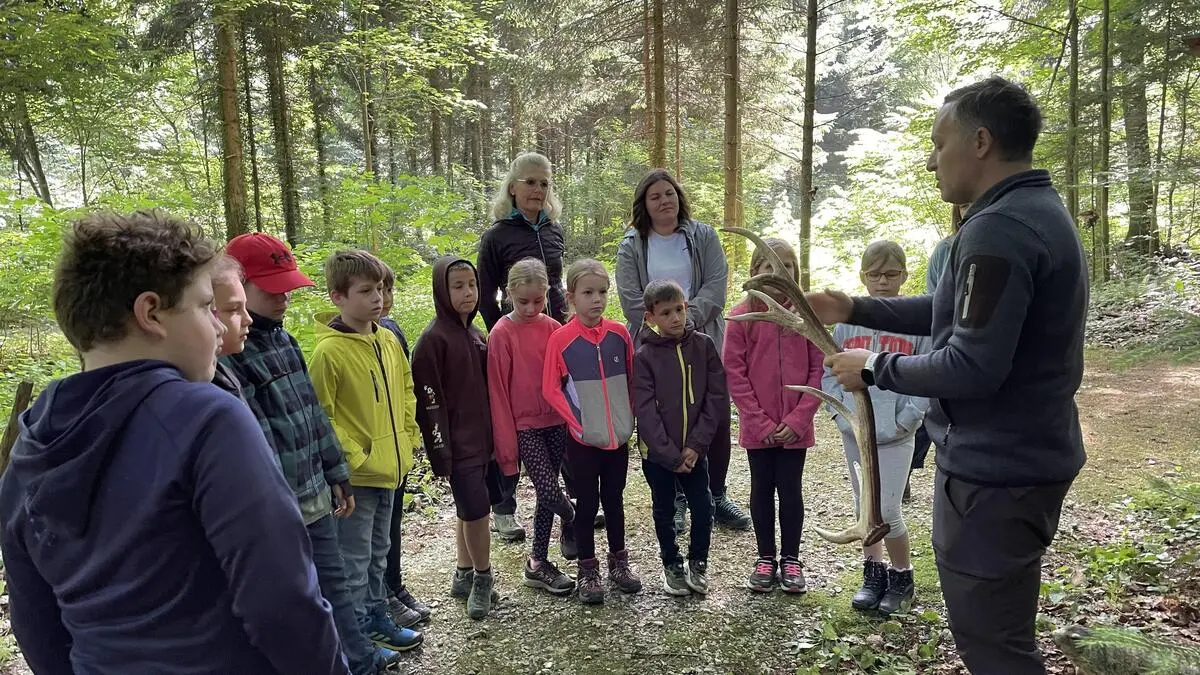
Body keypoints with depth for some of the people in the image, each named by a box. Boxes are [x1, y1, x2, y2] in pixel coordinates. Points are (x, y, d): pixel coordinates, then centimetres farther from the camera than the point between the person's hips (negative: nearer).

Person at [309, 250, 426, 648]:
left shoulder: (388, 340, 4)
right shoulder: (329, 351, -18)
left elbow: (405, 388, 17)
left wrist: (408, 436, 11)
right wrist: (352, 455, -17)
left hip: (389, 466, 7)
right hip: (356, 473, -7)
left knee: (378, 551, 22)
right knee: (354, 558, 7)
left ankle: (377, 616, 37)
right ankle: (359, 634, 21)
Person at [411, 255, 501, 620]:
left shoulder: (476, 336, 9)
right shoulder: (433, 339, -13)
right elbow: (429, 401, -15)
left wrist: (496, 437, 14)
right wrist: (440, 452, -16)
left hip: (481, 438, 7)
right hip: (458, 443, -7)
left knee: (469, 510, 16)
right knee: (476, 509, -5)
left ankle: (464, 576, 31)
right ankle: (482, 579, 15)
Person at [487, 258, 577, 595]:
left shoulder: (552, 328, 1)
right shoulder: (501, 334, -9)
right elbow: (497, 390, -7)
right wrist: (506, 441, -7)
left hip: (556, 422, 4)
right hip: (525, 425, -4)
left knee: (547, 494, 9)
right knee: (550, 492, -9)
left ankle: (538, 564, 25)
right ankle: (574, 523, 24)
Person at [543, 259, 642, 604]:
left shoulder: (619, 334, -2)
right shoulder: (561, 339, -11)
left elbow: (633, 380, 8)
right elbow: (551, 389, -7)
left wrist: (630, 417, 3)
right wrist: (577, 423, -12)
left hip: (619, 435, 3)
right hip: (583, 438, -3)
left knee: (614, 499, 17)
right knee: (587, 504, 9)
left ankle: (619, 561, 32)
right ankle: (588, 571, 24)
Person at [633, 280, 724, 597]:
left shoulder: (703, 345, -3)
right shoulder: (643, 357, -10)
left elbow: (717, 397, -5)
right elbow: (646, 410, -13)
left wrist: (696, 444, -11)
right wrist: (671, 455, -15)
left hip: (694, 448, 2)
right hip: (657, 451, -1)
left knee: (703, 507, 4)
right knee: (664, 510, 13)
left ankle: (698, 563, 27)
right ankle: (672, 564, 32)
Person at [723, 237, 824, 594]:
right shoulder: (742, 317, -5)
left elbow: (818, 369, -2)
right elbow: (734, 373, -6)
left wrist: (798, 419, -10)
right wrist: (760, 422, -11)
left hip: (795, 427, 0)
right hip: (757, 427, 0)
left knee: (791, 490, 9)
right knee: (762, 490, 11)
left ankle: (791, 559, 25)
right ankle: (766, 558, 25)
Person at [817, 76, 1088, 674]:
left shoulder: (998, 230, -24)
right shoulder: (1038, 211, 11)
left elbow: (972, 367, -28)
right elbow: (959, 312, 17)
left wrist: (875, 368, -14)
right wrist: (855, 310, 12)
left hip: (994, 470, -10)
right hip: (1025, 456, 10)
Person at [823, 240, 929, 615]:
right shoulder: (848, 319, 3)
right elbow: (829, 373, 8)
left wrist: (906, 420, -12)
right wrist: (839, 411, -2)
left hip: (894, 435, -4)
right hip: (853, 432, 4)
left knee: (888, 513, -3)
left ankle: (902, 578, 20)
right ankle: (873, 574, 32)